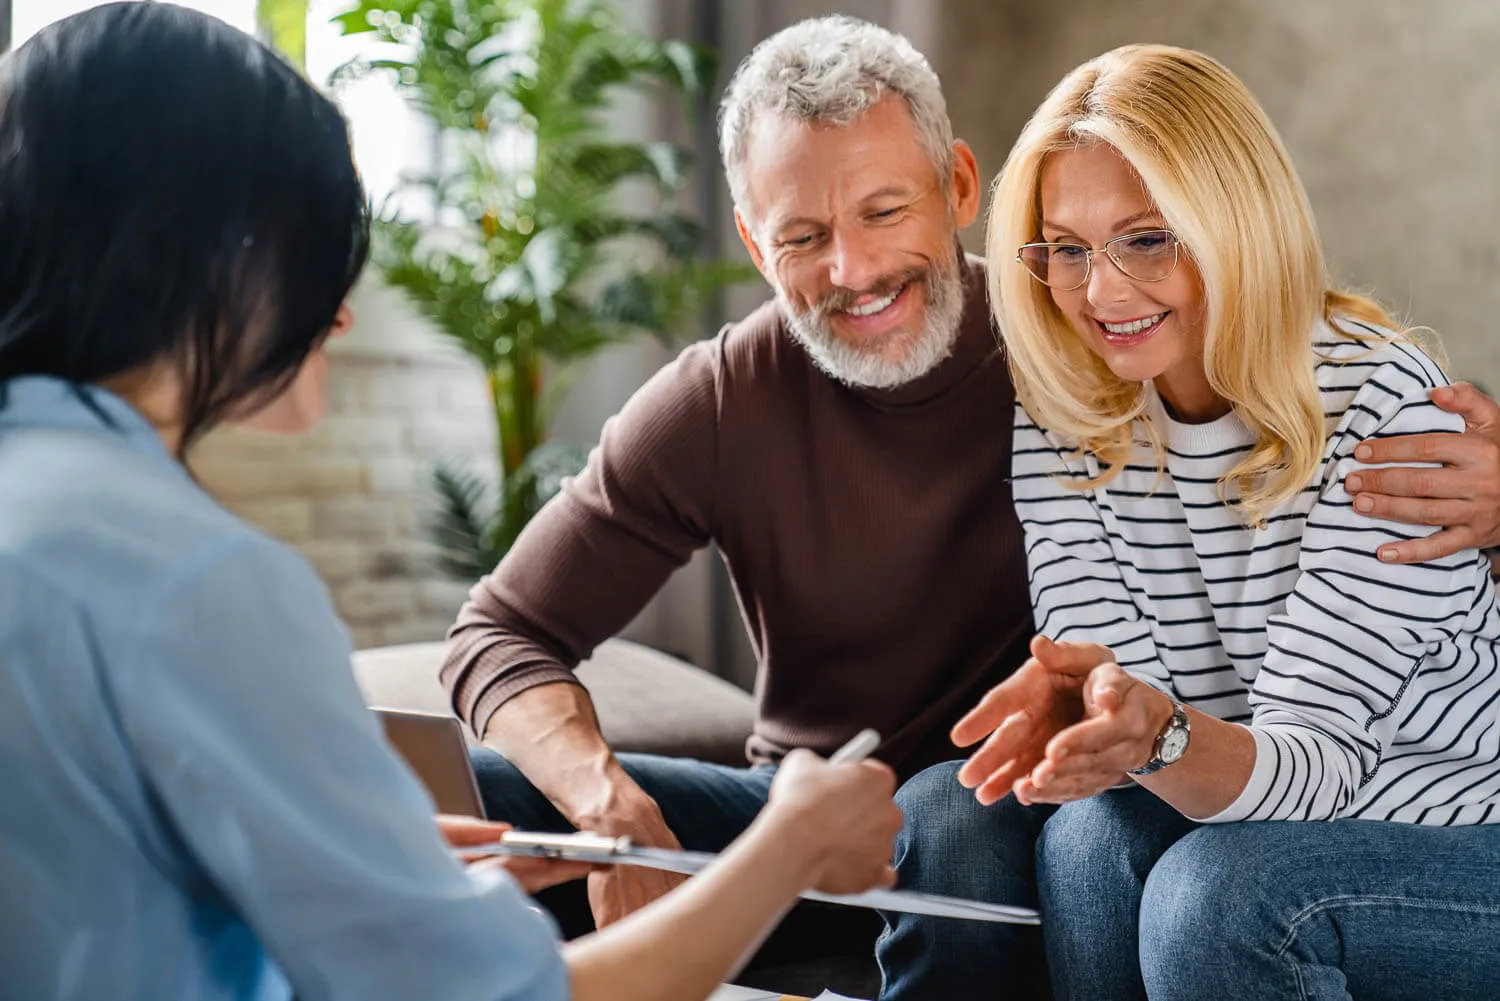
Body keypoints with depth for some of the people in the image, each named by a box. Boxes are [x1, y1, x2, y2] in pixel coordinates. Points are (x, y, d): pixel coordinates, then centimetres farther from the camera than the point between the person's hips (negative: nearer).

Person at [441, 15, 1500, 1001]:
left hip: (1007, 813, -2)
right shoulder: (718, 405, -9)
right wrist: (607, 800, -27)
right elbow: (503, 635, -6)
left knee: (956, 818, -37)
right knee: (474, 800, -17)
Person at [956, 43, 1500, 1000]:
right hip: (1250, 822, 4)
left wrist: (1163, 734, -44)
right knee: (1093, 836, -25)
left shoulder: (1384, 403, -19)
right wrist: (1076, 707, -35)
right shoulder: (1062, 425, -3)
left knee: (1215, 890, -31)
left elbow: (1313, 759, -22)